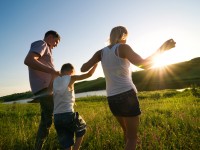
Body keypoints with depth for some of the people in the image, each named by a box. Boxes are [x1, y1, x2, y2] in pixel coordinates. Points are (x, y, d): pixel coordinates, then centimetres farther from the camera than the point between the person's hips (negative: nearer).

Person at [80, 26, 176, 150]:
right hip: (127, 95, -6)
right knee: (132, 138, 10)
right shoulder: (123, 48, -6)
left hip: (112, 99, 6)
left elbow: (83, 69, 2)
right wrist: (162, 48, -3)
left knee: (127, 132, 28)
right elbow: (144, 64, -16)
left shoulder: (101, 52, 8)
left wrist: (97, 60, 21)